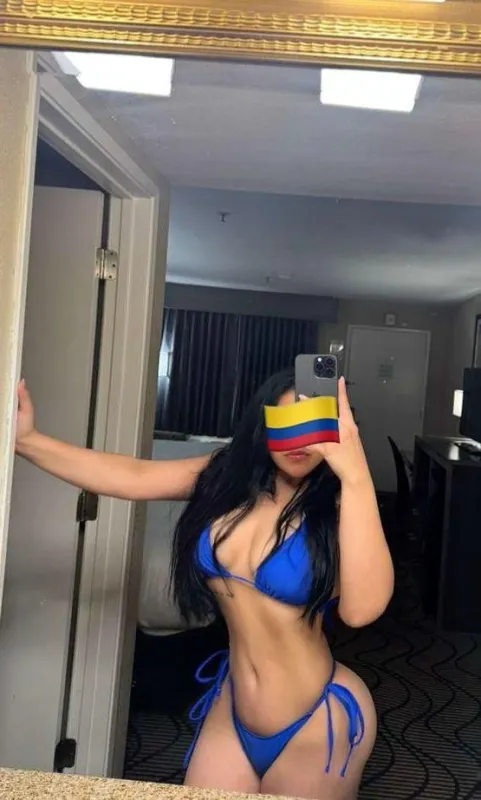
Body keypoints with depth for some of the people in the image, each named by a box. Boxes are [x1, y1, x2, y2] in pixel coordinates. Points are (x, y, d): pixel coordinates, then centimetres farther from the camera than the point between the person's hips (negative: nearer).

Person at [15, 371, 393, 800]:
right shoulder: (229, 475, -5)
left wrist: (356, 476, -40)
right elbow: (130, 476, -12)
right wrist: (26, 439, -18)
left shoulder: (336, 506, -17)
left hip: (320, 724, -3)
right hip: (233, 705, 4)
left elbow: (362, 609, -34)